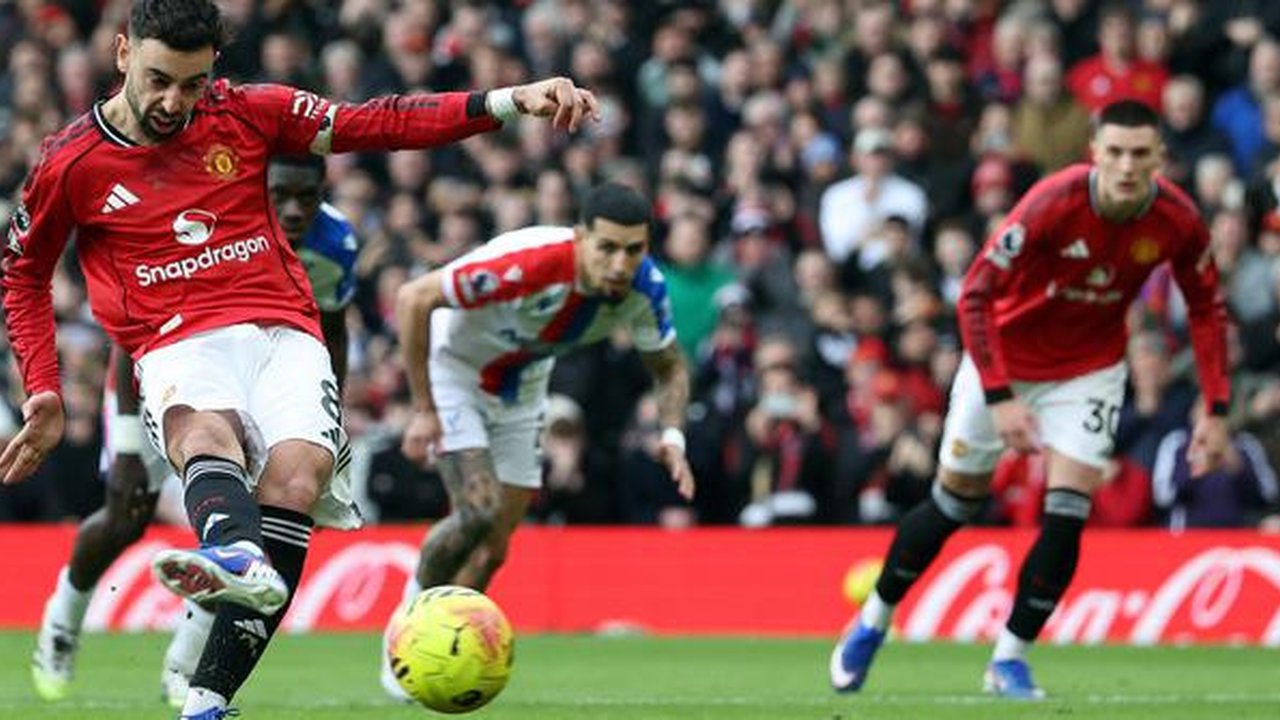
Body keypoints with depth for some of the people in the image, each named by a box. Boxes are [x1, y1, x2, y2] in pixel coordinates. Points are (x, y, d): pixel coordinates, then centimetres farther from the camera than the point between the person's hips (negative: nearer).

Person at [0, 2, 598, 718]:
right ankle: (235, 555, -73)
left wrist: (508, 101, 0)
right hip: (178, 347, -1)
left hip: (283, 335, 2)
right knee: (204, 429, -38)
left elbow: (375, 123, 9)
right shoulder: (72, 164, 6)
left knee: (296, 472, -28)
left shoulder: (247, 114, 9)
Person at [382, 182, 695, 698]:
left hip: (519, 392, 6)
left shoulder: (644, 288, -21)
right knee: (479, 511, -24)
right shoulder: (527, 263, -39)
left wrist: (672, 438, -21)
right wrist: (423, 411, -30)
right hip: (454, 369, -5)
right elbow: (413, 299, -34)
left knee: (491, 551, 4)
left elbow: (669, 367, -1)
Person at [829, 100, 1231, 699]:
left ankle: (1009, 659, 3)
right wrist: (999, 398, -32)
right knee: (955, 502, 8)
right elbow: (975, 295, -27)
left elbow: (1207, 311, -2)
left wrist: (1216, 411, -8)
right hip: (1005, 358, -2)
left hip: (1089, 369, 2)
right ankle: (872, 623, 30)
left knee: (1068, 512, -13)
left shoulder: (1178, 221, -19)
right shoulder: (1053, 204, -31)